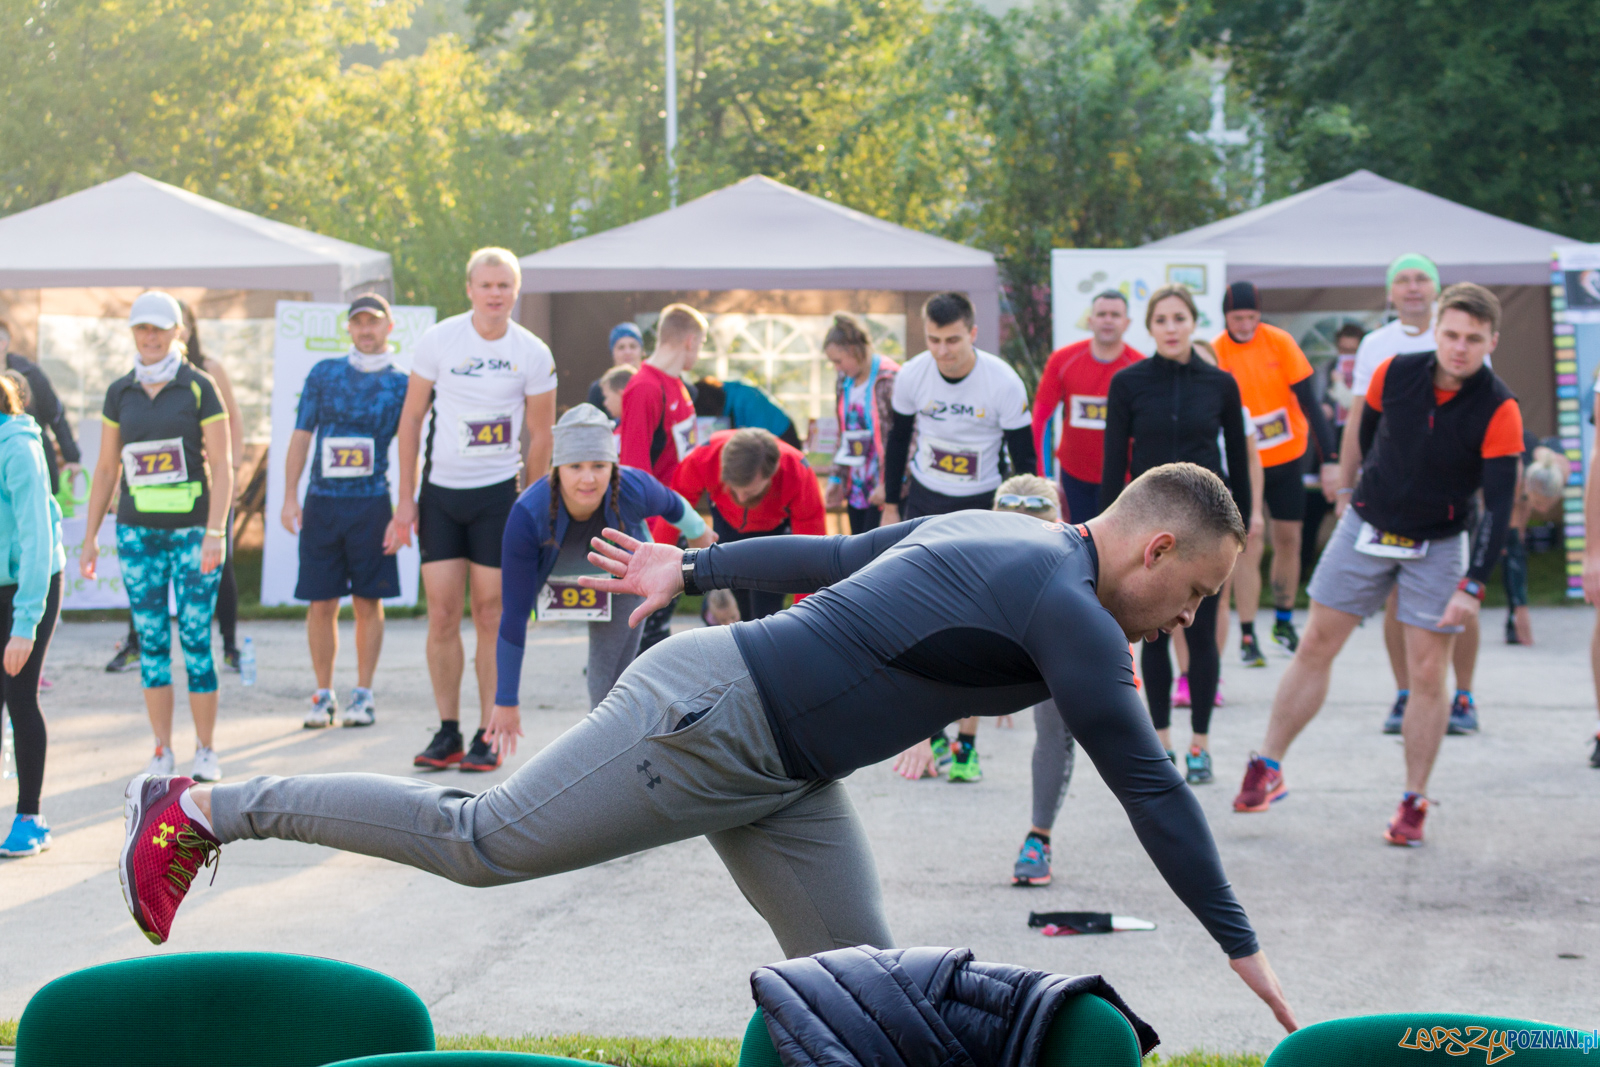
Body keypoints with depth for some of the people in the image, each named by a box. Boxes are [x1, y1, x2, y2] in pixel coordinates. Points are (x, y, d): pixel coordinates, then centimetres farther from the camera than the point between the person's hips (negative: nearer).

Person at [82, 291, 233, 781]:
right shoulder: (120, 392, 9)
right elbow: (106, 469, 13)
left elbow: (222, 464, -5)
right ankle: (161, 750, 11)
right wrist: (90, 535, 9)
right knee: (151, 642, 4)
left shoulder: (199, 387, -2)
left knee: (195, 640, -5)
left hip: (193, 529, -3)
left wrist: (215, 532, -14)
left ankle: (205, 752, 4)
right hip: (138, 532, 3)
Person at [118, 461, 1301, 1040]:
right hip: (708, 717, -10)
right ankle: (202, 810, 11)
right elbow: (1150, 788, -18)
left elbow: (827, 553, 21)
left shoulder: (993, 535, 11)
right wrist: (1242, 947, -12)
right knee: (481, 841, -2)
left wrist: (692, 569, 30)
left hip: (780, 779, 10)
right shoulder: (1067, 609, -18)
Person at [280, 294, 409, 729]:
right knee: (321, 603, 2)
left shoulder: (401, 384, 5)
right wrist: (290, 497, 1)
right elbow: (301, 437, 10)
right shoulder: (323, 374, 9)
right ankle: (323, 696, 11)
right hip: (322, 502, 1)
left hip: (371, 504, -1)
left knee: (368, 603, 1)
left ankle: (363, 695, 8)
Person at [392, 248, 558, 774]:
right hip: (440, 492, 1)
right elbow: (411, 417, 3)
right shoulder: (438, 340, -2)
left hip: (499, 494, -1)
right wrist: (405, 497, -1)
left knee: (490, 615, -1)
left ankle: (489, 736, 5)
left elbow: (540, 436, 5)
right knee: (442, 615, -1)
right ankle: (447, 732, 9)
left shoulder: (533, 355, -3)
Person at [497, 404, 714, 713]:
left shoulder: (635, 490, -36)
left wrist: (697, 533, 15)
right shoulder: (527, 515, -39)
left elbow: (673, 505, -8)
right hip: (554, 571, 1)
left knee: (611, 679, -6)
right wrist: (505, 700, -31)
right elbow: (514, 612, -34)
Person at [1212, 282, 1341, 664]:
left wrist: (1329, 457, -11)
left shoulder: (1281, 343, -9)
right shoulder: (1215, 354, -11)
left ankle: (1284, 622, 25)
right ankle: (1247, 636, -6)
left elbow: (1308, 400, -7)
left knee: (1288, 539, 8)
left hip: (1288, 459, 2)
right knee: (1249, 545, -10)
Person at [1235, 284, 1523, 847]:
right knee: (1315, 648, 5)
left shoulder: (1498, 410, -19)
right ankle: (1267, 768, 16)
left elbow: (1499, 505, -22)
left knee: (1428, 674, -4)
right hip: (1366, 527, 2)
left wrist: (1472, 587, -29)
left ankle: (1414, 803, 8)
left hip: (1437, 547, -2)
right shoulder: (1394, 373, -11)